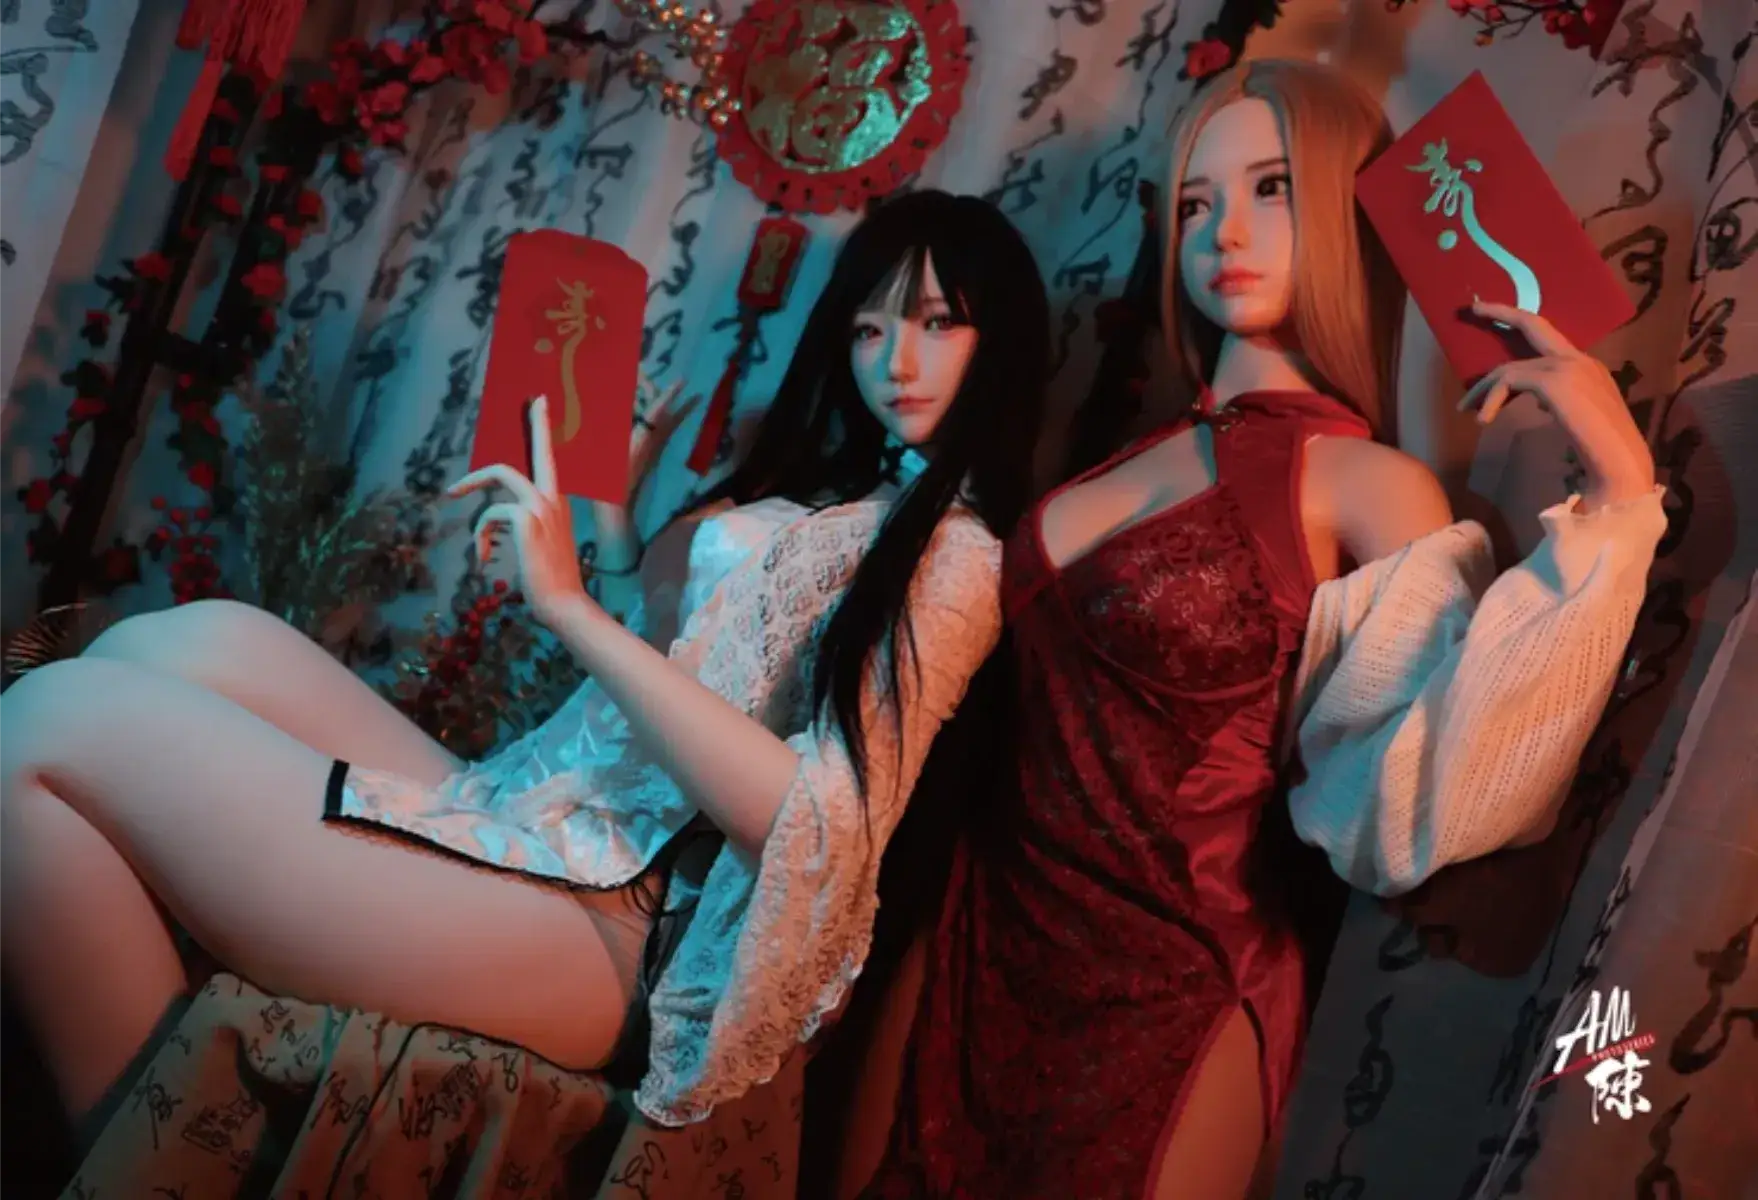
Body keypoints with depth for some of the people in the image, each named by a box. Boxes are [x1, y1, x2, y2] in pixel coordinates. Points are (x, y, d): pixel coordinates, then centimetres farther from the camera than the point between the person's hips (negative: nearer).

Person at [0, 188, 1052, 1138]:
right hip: (529, 831, 10)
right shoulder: (827, 494, 20)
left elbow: (818, 826, -19)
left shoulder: (952, 556, -6)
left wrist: (571, 606, -19)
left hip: (602, 926, -9)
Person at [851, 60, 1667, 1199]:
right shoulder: (1145, 450, 5)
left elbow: (1430, 797, -27)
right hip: (985, 929, 6)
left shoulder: (1369, 486, -13)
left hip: (1170, 989, -6)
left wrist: (1617, 494, -27)